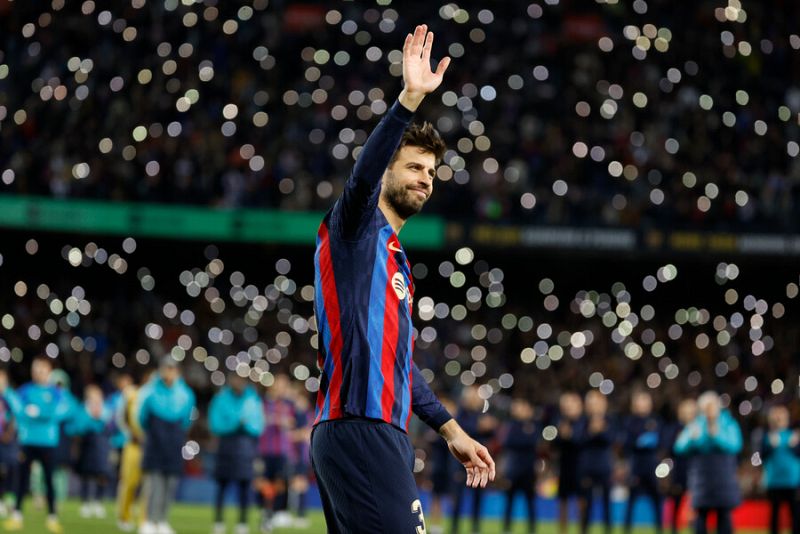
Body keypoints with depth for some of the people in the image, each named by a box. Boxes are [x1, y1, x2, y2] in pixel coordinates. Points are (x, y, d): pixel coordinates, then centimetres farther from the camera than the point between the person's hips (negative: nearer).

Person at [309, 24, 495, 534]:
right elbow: (363, 176, -23)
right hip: (358, 431, -10)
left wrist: (451, 430, 28)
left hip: (383, 434, 10)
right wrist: (410, 99, -34)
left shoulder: (395, 257, 26)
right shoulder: (355, 229, 0)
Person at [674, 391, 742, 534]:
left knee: (724, 516, -1)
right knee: (701, 515, -2)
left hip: (723, 478, -1)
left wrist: (717, 436, -25)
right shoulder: (695, 425, 4)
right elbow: (680, 447, -4)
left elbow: (734, 446, -12)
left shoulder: (729, 424, 1)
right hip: (701, 478, 1)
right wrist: (692, 438, -24)